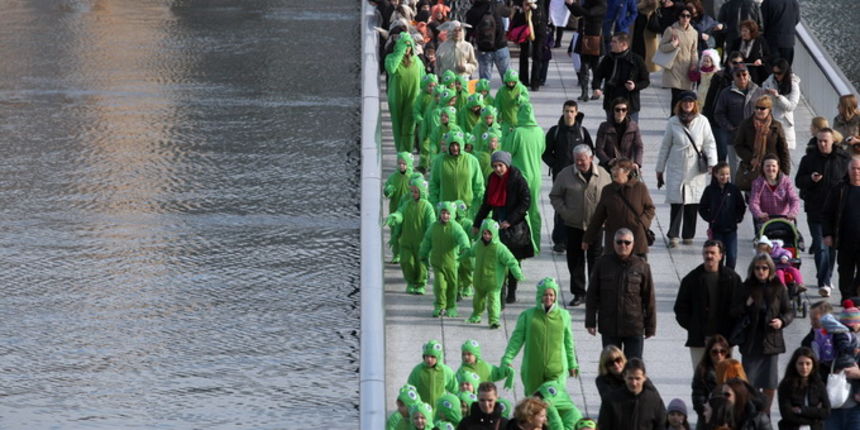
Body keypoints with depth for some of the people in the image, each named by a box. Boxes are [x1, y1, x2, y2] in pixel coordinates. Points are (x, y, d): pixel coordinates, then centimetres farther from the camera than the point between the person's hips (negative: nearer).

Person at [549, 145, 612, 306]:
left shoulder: (603, 175, 1)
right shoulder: (566, 174, 0)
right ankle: (578, 293, 16)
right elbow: (555, 196, 7)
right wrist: (564, 212, -8)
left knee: (596, 259, 3)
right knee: (575, 259, 5)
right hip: (574, 225, 1)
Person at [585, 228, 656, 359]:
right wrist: (590, 321, 1)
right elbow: (592, 295, 5)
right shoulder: (602, 263, 0)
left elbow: (649, 299, 2)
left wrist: (650, 327, 3)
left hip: (634, 328, -1)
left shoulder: (641, 266, -2)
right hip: (609, 327, 1)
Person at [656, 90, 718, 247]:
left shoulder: (702, 121, 4)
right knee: (676, 201, -8)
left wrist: (712, 164, -9)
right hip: (676, 168, 0)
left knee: (693, 202, 2)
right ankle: (673, 235, -4)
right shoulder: (673, 122, 5)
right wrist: (660, 170, 13)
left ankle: (688, 235, 15)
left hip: (696, 169, 0)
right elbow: (665, 147, 11)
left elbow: (710, 144, 5)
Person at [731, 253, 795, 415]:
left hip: (771, 342, 1)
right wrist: (746, 306, -16)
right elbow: (733, 313, 3)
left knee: (770, 386, 5)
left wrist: (782, 321, -11)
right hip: (751, 342, -1)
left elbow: (789, 311, 9)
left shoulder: (779, 289, 2)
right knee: (749, 385, -3)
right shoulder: (745, 289, -1)